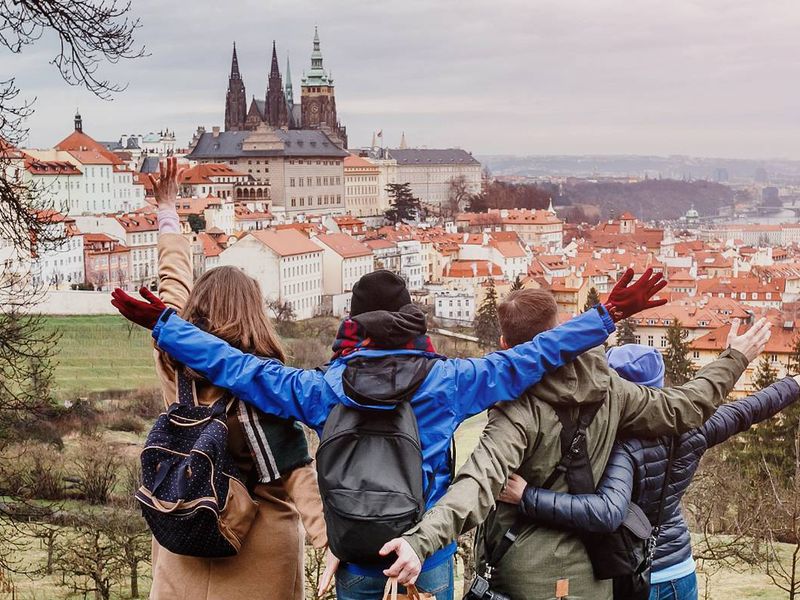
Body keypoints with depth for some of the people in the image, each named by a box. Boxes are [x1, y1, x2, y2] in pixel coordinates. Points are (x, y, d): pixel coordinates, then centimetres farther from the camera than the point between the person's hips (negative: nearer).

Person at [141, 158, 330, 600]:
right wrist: (331, 541, -26)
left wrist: (167, 212, 25)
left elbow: (173, 282, 11)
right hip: (260, 543, -3)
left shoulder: (175, 361, -5)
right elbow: (296, 471, -21)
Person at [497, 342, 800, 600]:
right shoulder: (688, 429, -8)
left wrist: (527, 497, -43)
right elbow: (745, 411, 8)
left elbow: (607, 513, -42)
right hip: (681, 574, 6)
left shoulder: (621, 448, -26)